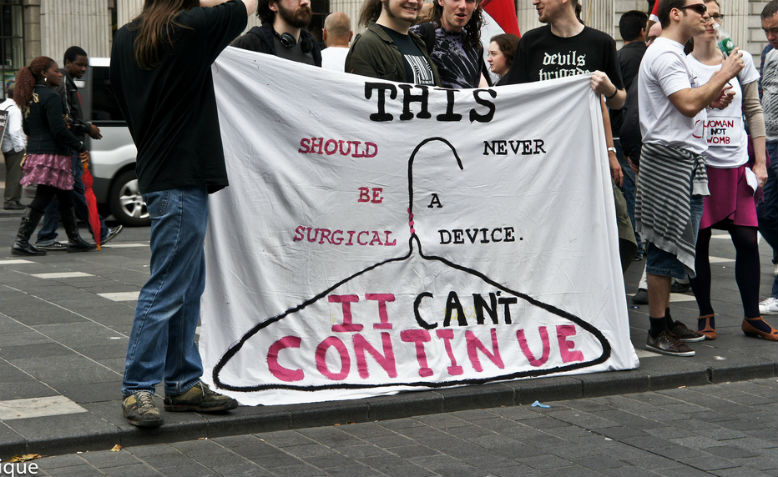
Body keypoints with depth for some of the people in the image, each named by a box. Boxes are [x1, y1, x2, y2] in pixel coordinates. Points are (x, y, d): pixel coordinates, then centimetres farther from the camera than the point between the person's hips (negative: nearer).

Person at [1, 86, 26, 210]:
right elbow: (14, 131, -23)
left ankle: (15, 199, 23)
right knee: (15, 174, -4)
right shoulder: (14, 109, -16)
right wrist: (19, 146, -16)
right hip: (14, 147, -9)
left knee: (11, 173, 15)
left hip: (6, 146, 9)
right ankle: (10, 201, -4)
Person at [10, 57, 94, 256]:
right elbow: (59, 130, -20)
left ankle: (74, 239, 22)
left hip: (36, 151, 10)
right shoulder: (51, 97, -15)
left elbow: (26, 127, 20)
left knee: (65, 198, 16)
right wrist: (80, 146, -10)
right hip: (52, 155, -10)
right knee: (41, 199, -7)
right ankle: (21, 242, -7)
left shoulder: (31, 97, 14)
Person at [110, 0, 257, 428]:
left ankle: (183, 383, 21)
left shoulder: (126, 38, 9)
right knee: (165, 288, -5)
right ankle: (137, 389, 1)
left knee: (187, 287, 14)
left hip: (158, 170, 9)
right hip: (181, 178, -9)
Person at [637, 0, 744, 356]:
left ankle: (664, 320, 20)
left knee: (665, 247, 13)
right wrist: (723, 75, -13)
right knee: (666, 248, -7)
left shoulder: (673, 53, 20)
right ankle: (657, 332, -2)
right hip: (671, 162, -10)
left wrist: (710, 99, 10)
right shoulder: (665, 53, -13)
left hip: (682, 159, 11)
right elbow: (688, 103, -23)